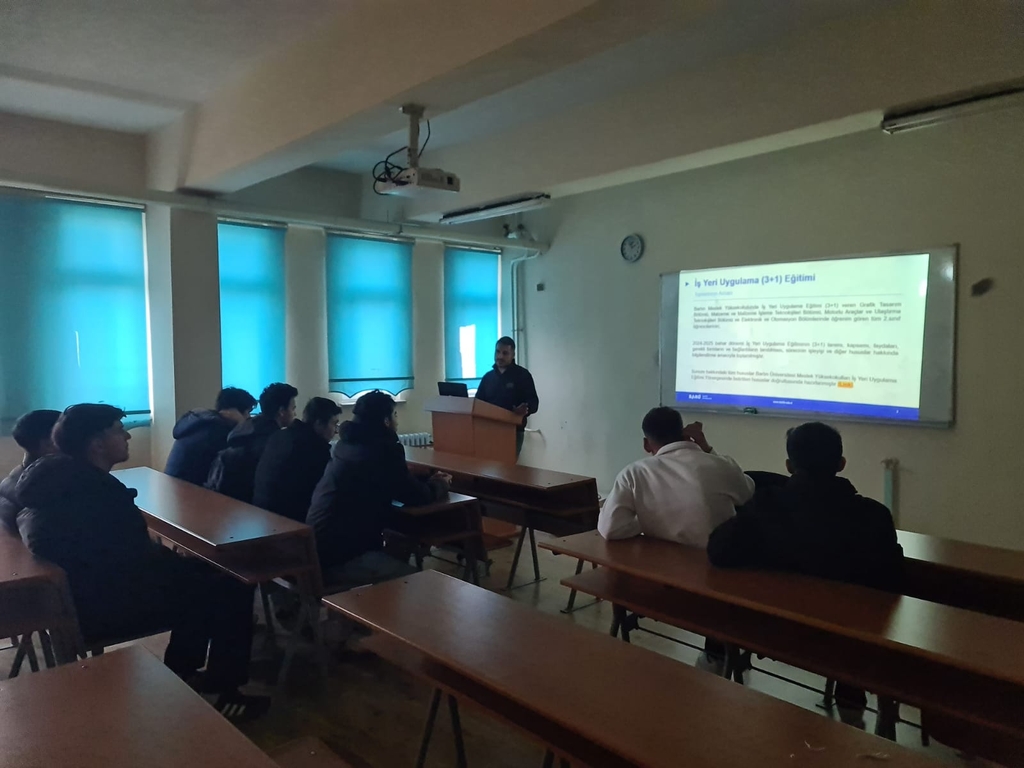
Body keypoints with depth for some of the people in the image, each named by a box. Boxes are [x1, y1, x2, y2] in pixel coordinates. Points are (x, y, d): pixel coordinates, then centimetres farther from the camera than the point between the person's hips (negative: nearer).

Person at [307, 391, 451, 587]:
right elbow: (417, 497, -7)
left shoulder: (349, 443, 11)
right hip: (341, 556, -10)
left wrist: (429, 483, 23)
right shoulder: (382, 449, -15)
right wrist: (440, 485, 13)